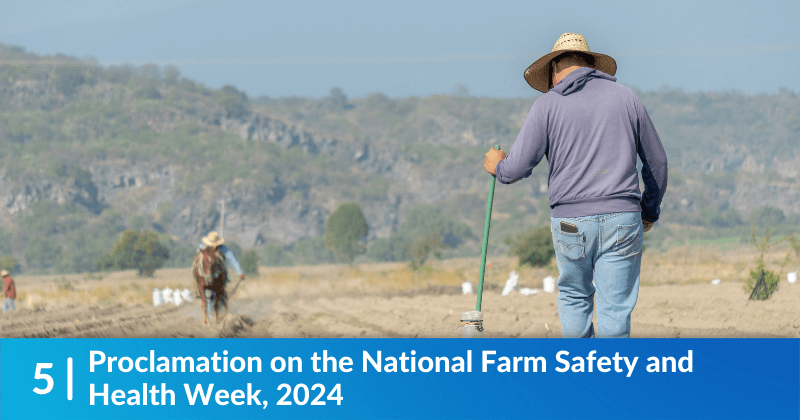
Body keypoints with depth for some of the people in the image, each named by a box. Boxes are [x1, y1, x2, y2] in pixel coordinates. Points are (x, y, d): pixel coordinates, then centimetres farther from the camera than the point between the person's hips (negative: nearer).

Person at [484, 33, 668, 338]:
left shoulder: (548, 104, 1)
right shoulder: (626, 98, 9)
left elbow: (517, 168, -2)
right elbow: (657, 161, 15)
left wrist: (497, 165, 22)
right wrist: (650, 211, 29)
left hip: (570, 221, -1)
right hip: (622, 219, 1)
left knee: (574, 298, 20)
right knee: (615, 310, 1)